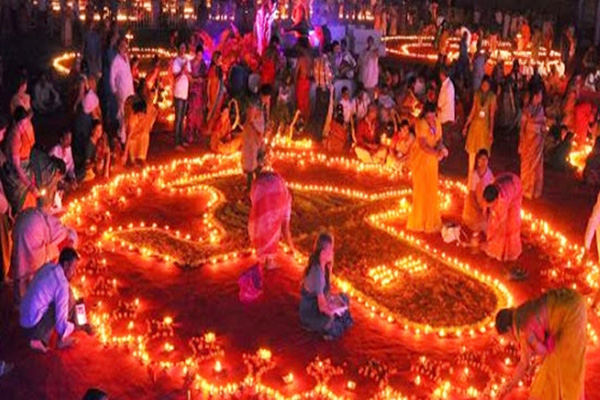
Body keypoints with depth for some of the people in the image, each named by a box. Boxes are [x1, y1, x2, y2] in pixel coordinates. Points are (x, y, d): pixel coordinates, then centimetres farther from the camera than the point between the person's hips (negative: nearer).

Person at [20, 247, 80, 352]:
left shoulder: (47, 267, 5)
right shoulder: (62, 284, -19)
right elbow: (61, 323, -18)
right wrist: (74, 327, 2)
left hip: (24, 321, 9)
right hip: (34, 326, -9)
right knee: (67, 294, -7)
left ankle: (40, 339, 17)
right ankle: (62, 340, 3)